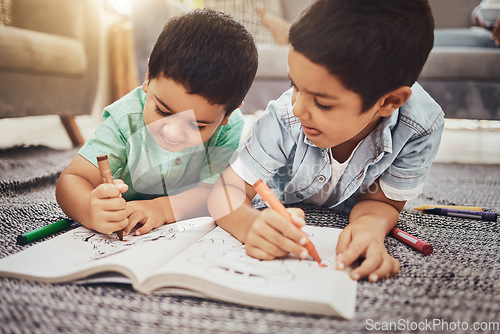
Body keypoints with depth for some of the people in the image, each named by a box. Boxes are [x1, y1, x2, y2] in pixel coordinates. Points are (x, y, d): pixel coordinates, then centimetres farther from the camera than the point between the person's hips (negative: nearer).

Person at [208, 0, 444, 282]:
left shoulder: (422, 127, -31)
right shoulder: (285, 118, -34)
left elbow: (381, 201, -19)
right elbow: (228, 190, -28)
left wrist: (370, 226, -44)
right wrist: (250, 224, -53)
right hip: (282, 215, -1)